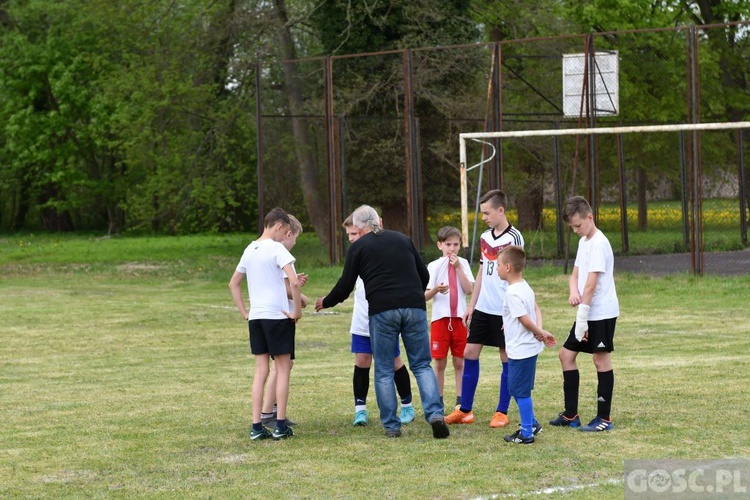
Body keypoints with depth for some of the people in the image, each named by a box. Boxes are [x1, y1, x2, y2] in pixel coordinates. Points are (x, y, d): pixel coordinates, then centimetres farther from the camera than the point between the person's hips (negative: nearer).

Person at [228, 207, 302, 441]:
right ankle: (281, 425, 2)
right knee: (283, 369, 3)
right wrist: (297, 311, -13)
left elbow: (233, 283, 22)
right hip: (278, 315, -6)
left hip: (255, 317, 6)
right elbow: (294, 282, -22)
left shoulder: (250, 250, 12)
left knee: (261, 371, 8)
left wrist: (244, 312, 18)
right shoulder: (277, 249, -10)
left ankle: (256, 426, 5)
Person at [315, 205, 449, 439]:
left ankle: (391, 426, 5)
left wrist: (326, 302, 26)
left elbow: (345, 286, 7)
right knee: (422, 365, 8)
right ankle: (435, 413, -10)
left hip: (382, 310, -3)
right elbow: (424, 275, 21)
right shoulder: (402, 239, 18)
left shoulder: (358, 247, 7)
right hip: (414, 307, 3)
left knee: (384, 371, 7)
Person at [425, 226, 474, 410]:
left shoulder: (463, 264, 5)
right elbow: (425, 296, -4)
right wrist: (436, 290, -25)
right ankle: (438, 403, 8)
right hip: (440, 318, -2)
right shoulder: (435, 266, -1)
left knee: (459, 363, 5)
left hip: (460, 318, 2)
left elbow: (469, 290, -7)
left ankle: (460, 402, 10)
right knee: (440, 363, 2)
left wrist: (458, 268, -12)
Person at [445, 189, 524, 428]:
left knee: (507, 359, 2)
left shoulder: (513, 238, -10)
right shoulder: (485, 238, 10)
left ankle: (502, 412, 9)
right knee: (470, 353, 5)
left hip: (504, 310, -7)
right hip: (483, 309, 7)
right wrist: (471, 305, 14)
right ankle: (465, 410, 12)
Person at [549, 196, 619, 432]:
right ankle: (570, 415, 15)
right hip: (587, 313, 10)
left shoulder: (599, 244, -16)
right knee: (566, 354, 10)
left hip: (602, 313, -9)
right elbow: (575, 275, 15)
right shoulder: (583, 242, 13)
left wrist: (582, 317, -22)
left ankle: (604, 418, 3)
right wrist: (573, 292, -9)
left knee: (601, 359, -4)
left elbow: (591, 284, -20)